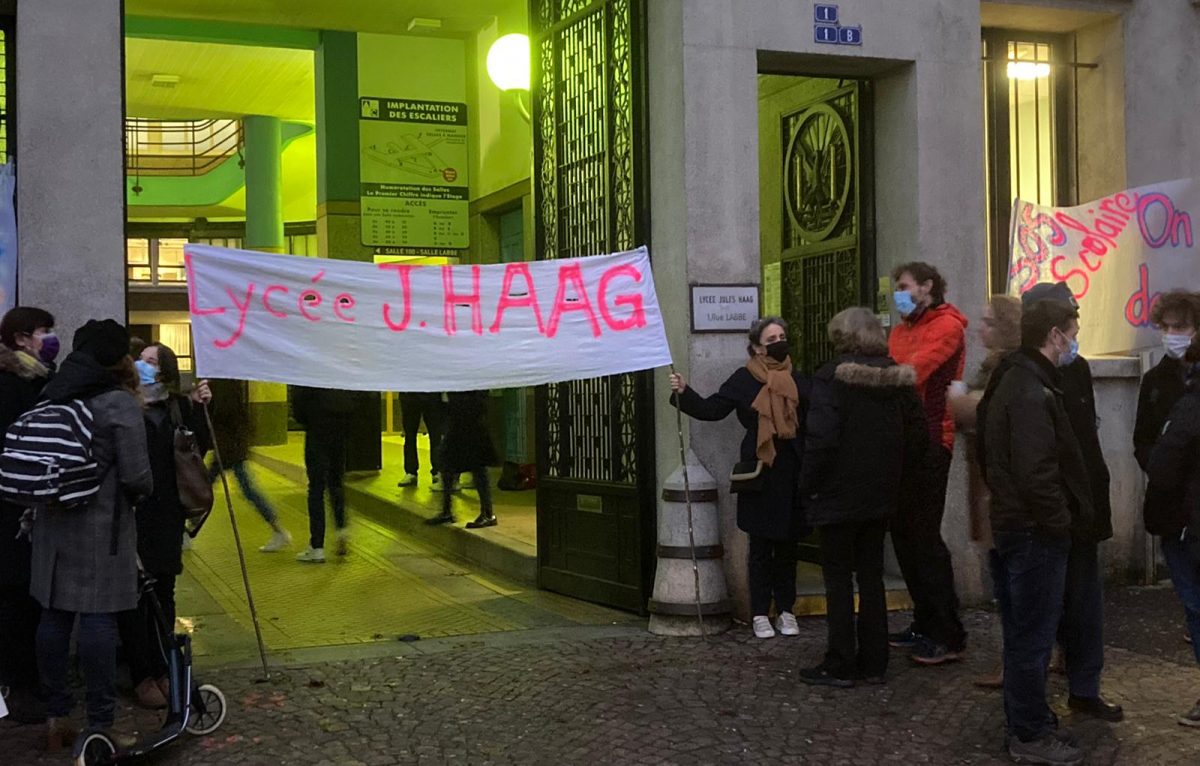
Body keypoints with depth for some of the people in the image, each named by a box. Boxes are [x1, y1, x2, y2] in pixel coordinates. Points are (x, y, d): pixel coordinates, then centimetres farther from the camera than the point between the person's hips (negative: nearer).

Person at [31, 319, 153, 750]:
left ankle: (56, 718, 18)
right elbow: (136, 476, -14)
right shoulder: (119, 402, -11)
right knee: (98, 619, -4)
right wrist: (144, 489, 6)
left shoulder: (52, 396, 9)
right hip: (101, 525, -6)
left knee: (54, 616, 11)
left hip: (53, 521, 7)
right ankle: (100, 726, 0)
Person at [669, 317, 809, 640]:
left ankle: (786, 610, 20)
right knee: (761, 546, 4)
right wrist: (684, 393, -16)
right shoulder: (744, 380, 0)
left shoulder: (797, 380, 6)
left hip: (792, 471, 2)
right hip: (759, 471, -2)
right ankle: (760, 614, 12)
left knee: (787, 544, 10)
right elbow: (711, 409, -4)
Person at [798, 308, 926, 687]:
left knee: (838, 578, 3)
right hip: (880, 497, 6)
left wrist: (808, 485, -10)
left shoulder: (831, 378, -15)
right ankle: (873, 662, 18)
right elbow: (918, 435, 6)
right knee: (871, 575, 13)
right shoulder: (897, 379, 3)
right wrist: (900, 480, 12)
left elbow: (821, 439, -21)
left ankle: (840, 665, 7)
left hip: (837, 498, -5)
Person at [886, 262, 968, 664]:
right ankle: (925, 623, 22)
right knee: (903, 533, 11)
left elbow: (915, 370, -21)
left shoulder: (946, 326, -6)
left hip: (929, 442, -8)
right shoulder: (901, 329, 19)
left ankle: (949, 635, 0)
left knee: (924, 536, -7)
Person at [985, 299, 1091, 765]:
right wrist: (1060, 520, -15)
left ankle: (1025, 722, 30)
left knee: (1025, 632, 18)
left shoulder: (1019, 382, 13)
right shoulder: (1033, 392, -20)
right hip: (1036, 532, -10)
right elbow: (1036, 472, -27)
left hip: (1019, 526, 10)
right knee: (1034, 634, -1)